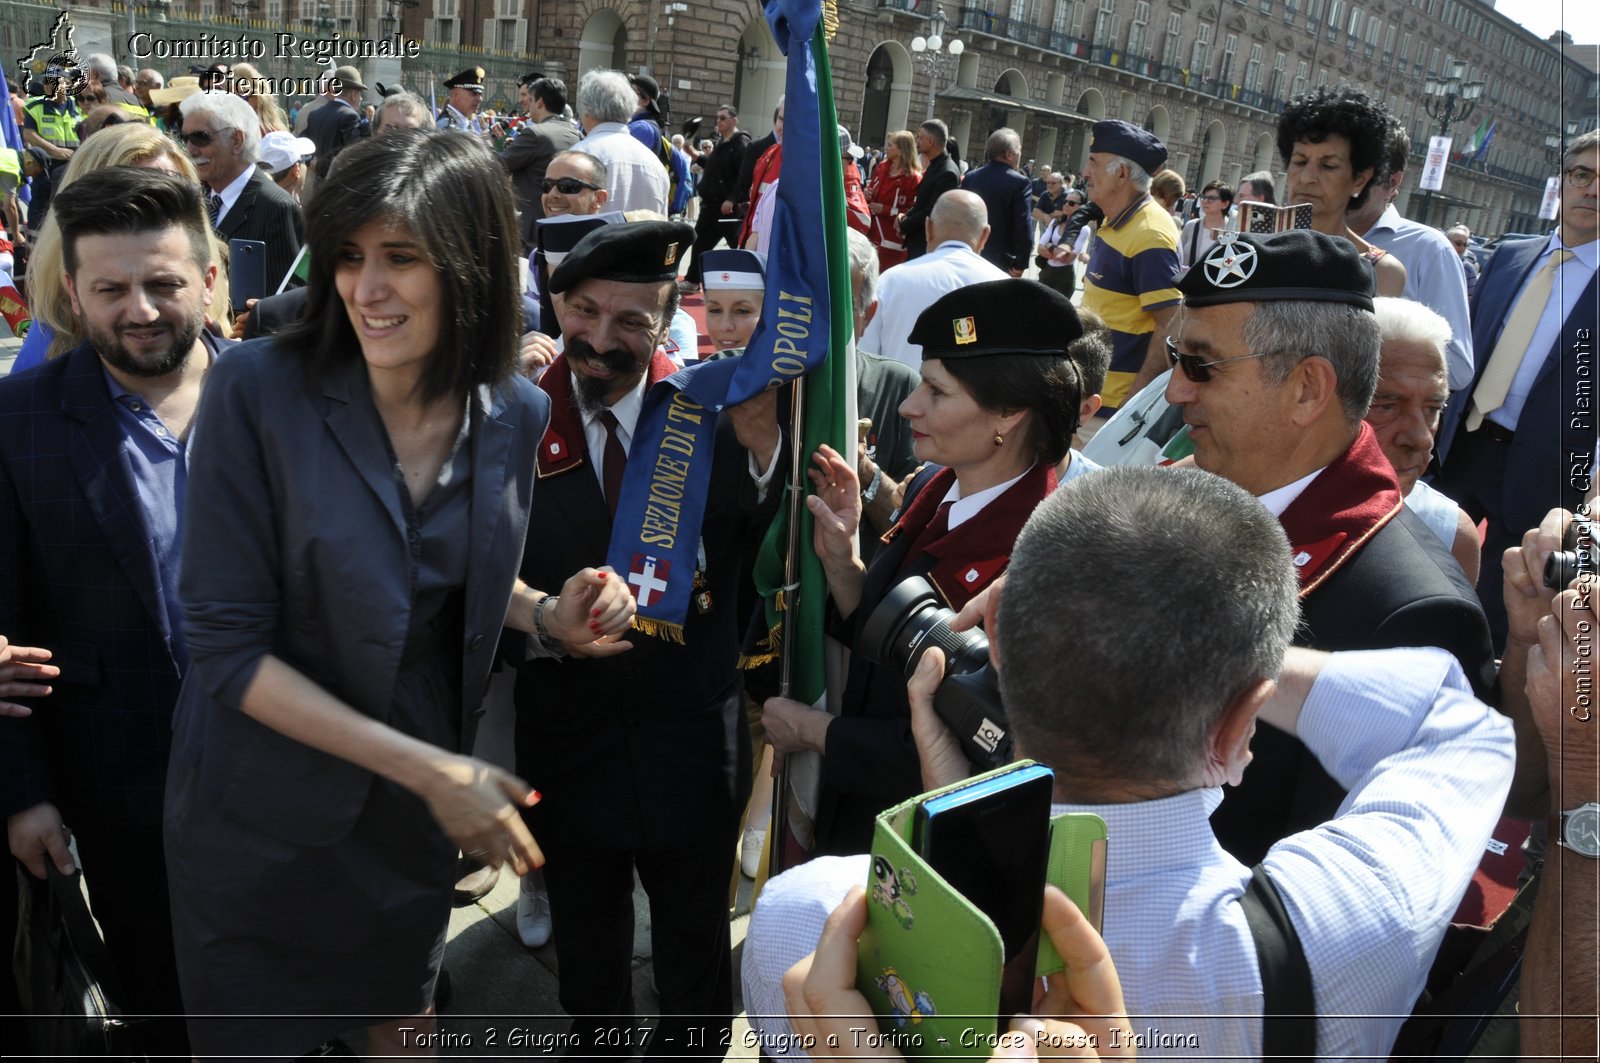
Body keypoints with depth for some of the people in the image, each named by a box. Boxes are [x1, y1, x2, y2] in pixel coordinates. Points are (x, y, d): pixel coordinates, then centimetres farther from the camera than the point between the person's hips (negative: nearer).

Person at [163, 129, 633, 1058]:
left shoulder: (515, 415, -8)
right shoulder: (259, 391, -21)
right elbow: (228, 646, -21)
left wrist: (549, 614, -11)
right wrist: (428, 769, -24)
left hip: (416, 807, 4)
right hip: (264, 809, -3)